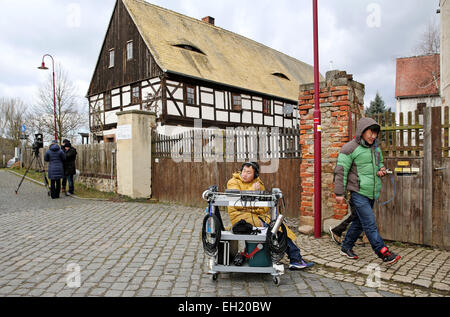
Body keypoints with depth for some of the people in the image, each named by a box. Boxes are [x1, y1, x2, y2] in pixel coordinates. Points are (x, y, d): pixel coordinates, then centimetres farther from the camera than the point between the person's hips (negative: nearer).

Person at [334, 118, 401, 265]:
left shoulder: (376, 147, 13)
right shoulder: (350, 148, -10)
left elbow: (379, 162, 29)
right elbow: (341, 171, -10)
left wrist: (382, 169, 3)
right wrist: (339, 193, -11)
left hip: (372, 193, 8)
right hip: (359, 193, -8)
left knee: (359, 222, 14)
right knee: (370, 225, -7)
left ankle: (346, 247, 26)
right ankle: (383, 253, 0)